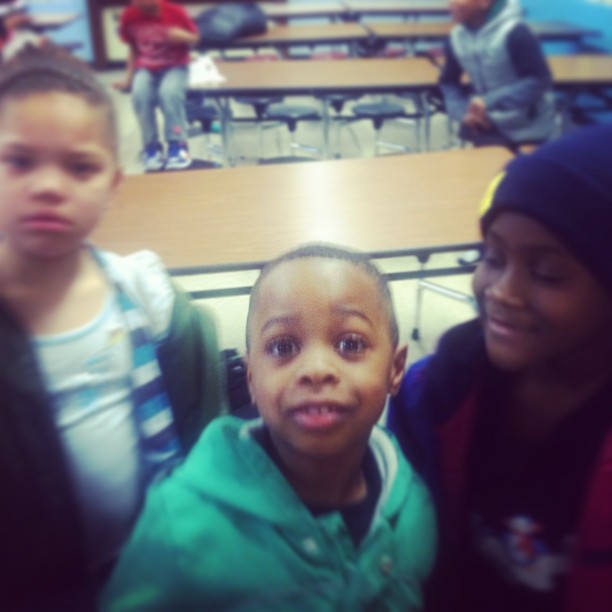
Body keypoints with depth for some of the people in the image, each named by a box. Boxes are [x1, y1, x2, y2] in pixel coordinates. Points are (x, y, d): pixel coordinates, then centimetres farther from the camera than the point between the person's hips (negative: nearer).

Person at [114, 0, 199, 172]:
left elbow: (195, 38, -1)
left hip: (175, 66, -2)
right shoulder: (129, 16, -4)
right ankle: (152, 147, -16)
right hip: (146, 68, 2)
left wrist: (183, 37, -23)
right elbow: (133, 48, 8)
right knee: (140, 95, -31)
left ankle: (177, 145, -22)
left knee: (169, 92, -36)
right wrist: (129, 77, 4)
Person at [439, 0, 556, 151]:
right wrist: (464, 112, -13)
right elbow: (449, 82, 6)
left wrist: (490, 102, -30)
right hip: (487, 128, 5)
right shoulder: (457, 36, -4)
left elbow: (540, 81, -23)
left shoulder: (514, 33, -23)